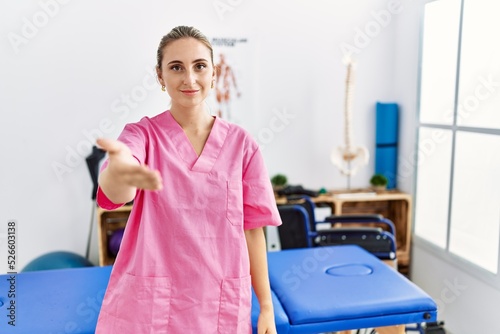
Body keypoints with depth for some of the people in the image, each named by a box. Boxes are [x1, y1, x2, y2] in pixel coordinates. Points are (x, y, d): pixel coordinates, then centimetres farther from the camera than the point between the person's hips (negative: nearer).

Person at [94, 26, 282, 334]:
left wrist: (266, 307, 2)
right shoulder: (143, 134, -5)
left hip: (222, 306, 1)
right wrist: (120, 171, -50)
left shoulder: (241, 143, 0)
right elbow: (116, 193, -26)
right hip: (149, 306, -1)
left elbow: (252, 228, 2)